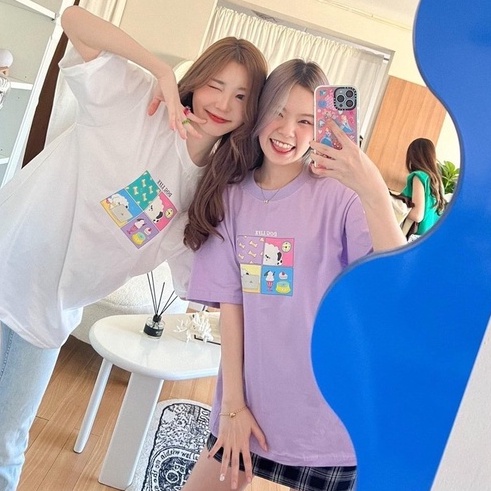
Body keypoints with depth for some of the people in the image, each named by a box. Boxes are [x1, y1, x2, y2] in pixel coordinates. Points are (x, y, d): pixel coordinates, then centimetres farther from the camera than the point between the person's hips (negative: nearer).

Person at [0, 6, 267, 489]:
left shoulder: (209, 189, 0)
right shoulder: (137, 99, -11)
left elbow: (196, 280, 3)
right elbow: (74, 17, -19)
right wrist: (163, 72, -23)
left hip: (50, 312, 4)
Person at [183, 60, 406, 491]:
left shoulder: (340, 195, -12)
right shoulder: (235, 199, 1)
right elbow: (231, 303, 0)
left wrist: (375, 192, -39)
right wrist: (232, 402, -1)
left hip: (327, 415, -3)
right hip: (251, 404, 4)